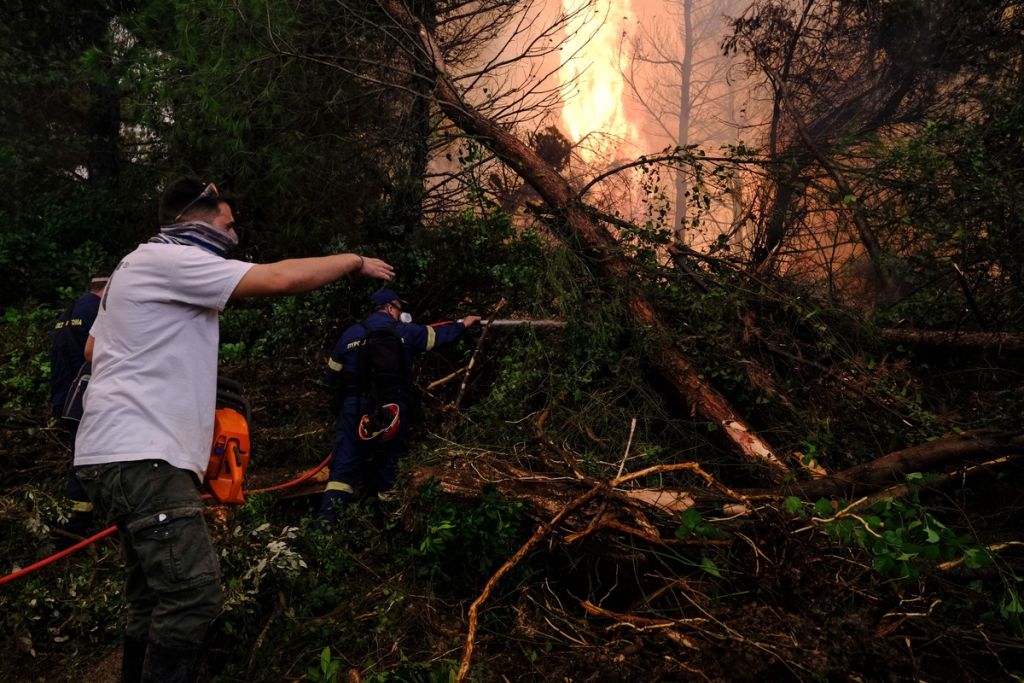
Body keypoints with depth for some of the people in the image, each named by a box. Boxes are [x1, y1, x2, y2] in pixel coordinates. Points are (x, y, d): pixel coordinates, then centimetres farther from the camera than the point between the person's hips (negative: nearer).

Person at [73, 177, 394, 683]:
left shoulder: (138, 268, 22)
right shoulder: (166, 258, -10)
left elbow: (94, 348, 30)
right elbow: (279, 278, -19)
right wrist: (353, 261, -6)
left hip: (138, 454, 11)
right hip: (139, 457, -11)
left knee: (157, 598, 14)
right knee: (194, 594, -18)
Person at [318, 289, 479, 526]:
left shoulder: (349, 334, 5)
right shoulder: (406, 332, 2)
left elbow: (332, 375, 10)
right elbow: (438, 335, 18)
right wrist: (463, 324, 35)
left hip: (355, 409, 1)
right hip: (392, 410, -1)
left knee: (345, 462, 2)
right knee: (387, 464, 13)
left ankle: (328, 516, -11)